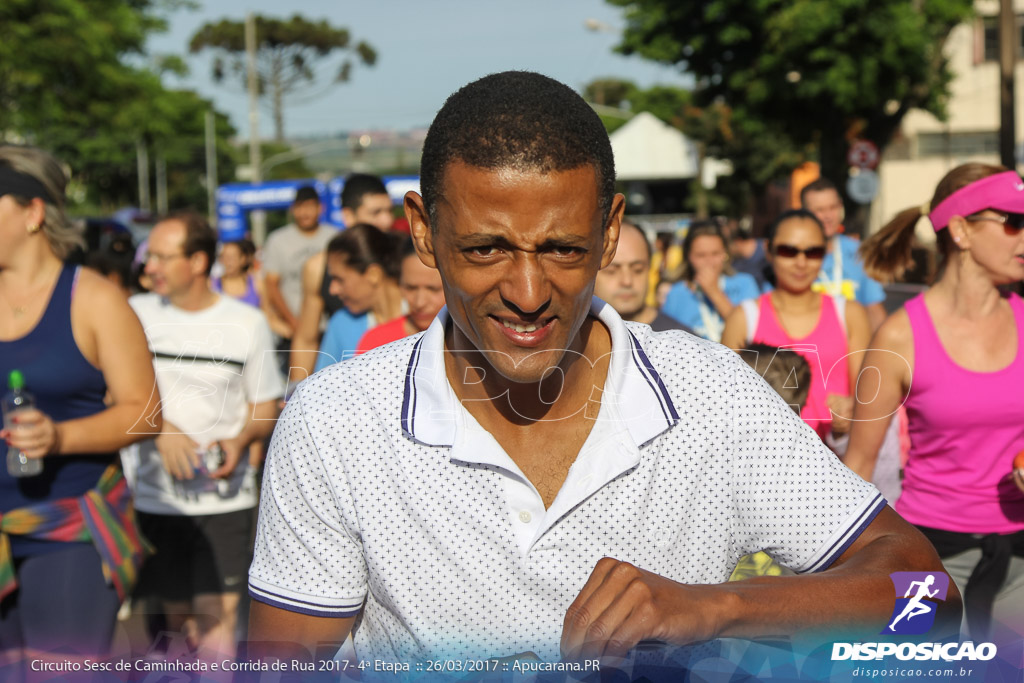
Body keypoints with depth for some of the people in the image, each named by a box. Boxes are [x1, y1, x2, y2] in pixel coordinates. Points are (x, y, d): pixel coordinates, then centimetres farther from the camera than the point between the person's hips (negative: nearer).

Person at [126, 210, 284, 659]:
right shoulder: (136, 314, 2)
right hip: (155, 498, 2)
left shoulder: (247, 322, 2)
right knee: (178, 618, 12)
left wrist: (240, 441, -14)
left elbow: (265, 409, 7)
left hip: (224, 499, -1)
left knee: (216, 624, -10)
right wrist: (161, 429, -20)